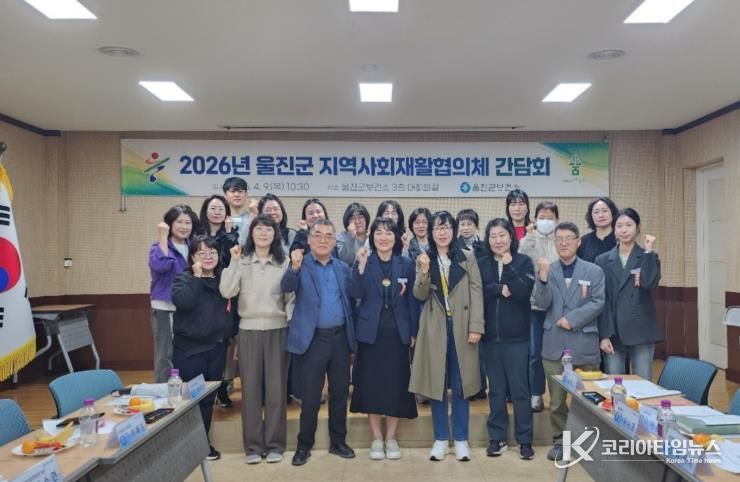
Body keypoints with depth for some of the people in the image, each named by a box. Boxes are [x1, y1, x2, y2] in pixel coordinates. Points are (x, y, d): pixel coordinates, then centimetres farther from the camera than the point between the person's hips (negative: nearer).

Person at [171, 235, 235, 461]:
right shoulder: (184, 278, -6)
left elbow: (232, 308, 15)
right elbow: (183, 301, -27)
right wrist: (197, 276, -19)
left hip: (216, 348, 5)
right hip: (189, 349, -4)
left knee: (208, 398, 13)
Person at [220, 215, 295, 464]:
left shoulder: (284, 263, 3)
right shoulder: (242, 262, 3)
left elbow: (291, 297, 2)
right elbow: (226, 292, -10)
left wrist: (293, 325, -7)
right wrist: (234, 261, -14)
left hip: (277, 330, 0)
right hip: (249, 330, 0)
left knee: (276, 387, 5)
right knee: (251, 387, 5)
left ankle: (274, 444, 17)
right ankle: (253, 445, 17)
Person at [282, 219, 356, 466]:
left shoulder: (343, 267, 9)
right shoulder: (300, 264, -2)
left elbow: (351, 298, 8)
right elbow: (286, 288, -21)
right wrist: (294, 267, -35)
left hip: (340, 337, 4)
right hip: (313, 339, -3)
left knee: (340, 392, 13)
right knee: (310, 396, 4)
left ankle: (338, 441, 28)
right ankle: (304, 445, 22)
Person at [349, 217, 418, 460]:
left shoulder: (406, 264, 4)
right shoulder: (364, 262, 1)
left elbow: (412, 299, 5)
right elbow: (355, 293, -14)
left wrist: (414, 332, 2)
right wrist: (361, 265, -23)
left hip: (397, 332, 1)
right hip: (371, 332, -1)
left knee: (396, 384, 4)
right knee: (372, 384, 4)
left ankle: (391, 438, 20)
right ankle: (376, 438, 19)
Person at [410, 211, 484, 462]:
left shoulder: (468, 258, 3)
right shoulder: (423, 260, 5)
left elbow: (476, 293, -1)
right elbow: (419, 296, -1)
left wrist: (476, 326, -10)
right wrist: (424, 273, -19)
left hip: (461, 327, 0)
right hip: (435, 328, 1)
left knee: (461, 385, 7)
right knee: (437, 384, 8)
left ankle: (460, 439, 20)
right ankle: (441, 439, 20)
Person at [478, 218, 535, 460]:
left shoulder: (523, 261, -1)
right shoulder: (481, 264, 5)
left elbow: (523, 292, -14)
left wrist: (508, 266, -18)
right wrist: (499, 289, -16)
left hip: (517, 336, -2)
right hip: (490, 336, 2)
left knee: (519, 389, 4)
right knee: (496, 389, 11)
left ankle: (525, 440, 16)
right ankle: (497, 438, 21)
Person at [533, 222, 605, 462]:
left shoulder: (594, 271, 4)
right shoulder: (547, 271, 6)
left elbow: (598, 303, -4)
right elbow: (542, 303, -5)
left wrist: (573, 319, -14)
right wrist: (543, 276, -19)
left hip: (584, 343, -1)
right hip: (554, 344, 1)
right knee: (557, 399, 7)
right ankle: (560, 441, 21)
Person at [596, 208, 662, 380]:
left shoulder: (648, 257, 5)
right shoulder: (603, 260, 7)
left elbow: (650, 284, -16)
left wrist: (649, 252, -14)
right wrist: (604, 334, -5)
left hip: (641, 332, -1)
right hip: (613, 333, 1)